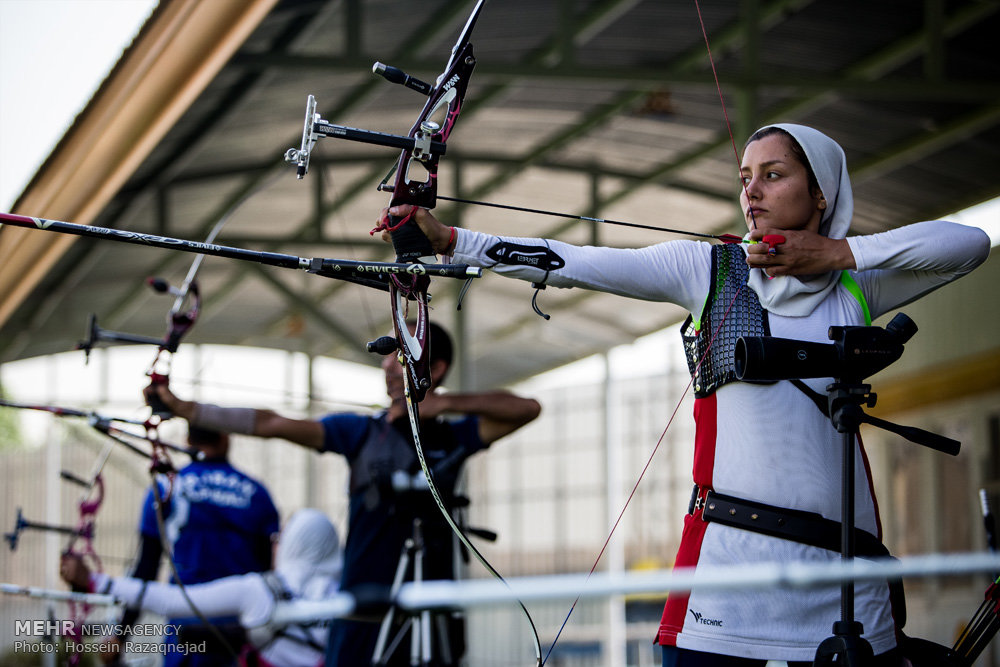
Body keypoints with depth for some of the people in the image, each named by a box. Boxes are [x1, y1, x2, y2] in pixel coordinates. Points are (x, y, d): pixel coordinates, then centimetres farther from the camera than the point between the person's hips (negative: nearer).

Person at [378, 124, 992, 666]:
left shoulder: (859, 287, 13)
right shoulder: (707, 268, 9)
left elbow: (971, 244, 5)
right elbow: (574, 264, 2)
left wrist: (840, 252, 0)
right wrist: (449, 240, -6)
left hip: (841, 558, 2)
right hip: (729, 548, -1)